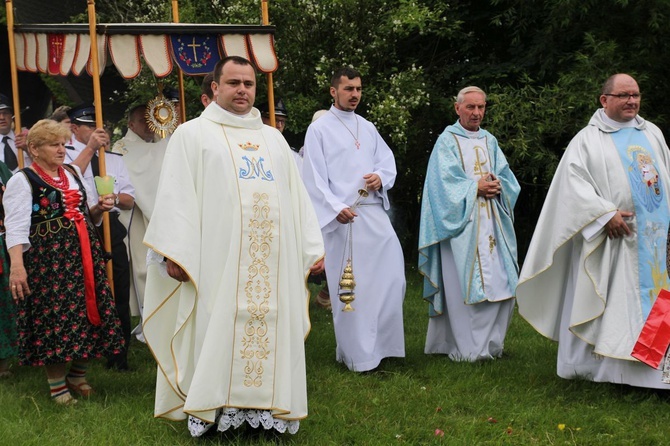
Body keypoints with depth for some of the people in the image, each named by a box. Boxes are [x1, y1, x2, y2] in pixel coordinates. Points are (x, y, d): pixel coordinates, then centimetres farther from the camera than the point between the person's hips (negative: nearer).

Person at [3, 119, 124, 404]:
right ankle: (57, 385, 11)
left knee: (88, 313, 7)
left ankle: (78, 376, 24)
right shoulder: (22, 181, -6)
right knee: (54, 317, -3)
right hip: (47, 260, -6)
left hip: (83, 255, 6)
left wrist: (99, 209, 4)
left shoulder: (73, 174, 15)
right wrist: (17, 266, -26)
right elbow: (16, 227, -15)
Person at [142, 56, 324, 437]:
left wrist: (313, 246, 10)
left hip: (274, 261, 5)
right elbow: (176, 195, -2)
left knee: (273, 332, 4)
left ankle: (267, 408, 10)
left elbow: (297, 195, 19)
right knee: (218, 333, -4)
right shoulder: (193, 134, 6)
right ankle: (211, 410, 2)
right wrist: (174, 252, -13)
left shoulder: (274, 138, 21)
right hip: (218, 259, -4)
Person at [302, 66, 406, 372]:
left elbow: (388, 160, 17)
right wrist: (336, 208, -20)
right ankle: (358, 355, 6)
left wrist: (381, 177, -6)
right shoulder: (319, 129, 0)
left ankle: (382, 344, 16)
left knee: (391, 278, 2)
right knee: (349, 286, -3)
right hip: (342, 218, -6)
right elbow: (314, 177, -7)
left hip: (375, 214, 6)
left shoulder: (367, 127, 17)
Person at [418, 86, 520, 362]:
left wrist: (496, 186, -8)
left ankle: (490, 343, 12)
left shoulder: (490, 141, 18)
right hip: (460, 222, -6)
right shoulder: (447, 141, 1)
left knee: (499, 284, 2)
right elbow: (445, 182, -8)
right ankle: (467, 348, -4)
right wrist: (476, 187, -12)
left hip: (492, 222, 6)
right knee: (462, 284, -9)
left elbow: (507, 178, 13)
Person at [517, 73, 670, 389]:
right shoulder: (588, 139, 0)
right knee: (608, 300, -2)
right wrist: (605, 213, -21)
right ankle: (587, 363, 7)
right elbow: (574, 182, -11)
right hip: (613, 235, -5)